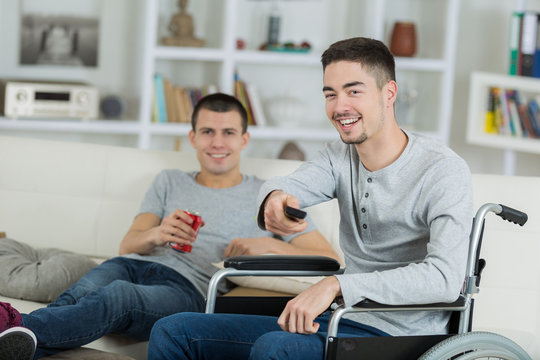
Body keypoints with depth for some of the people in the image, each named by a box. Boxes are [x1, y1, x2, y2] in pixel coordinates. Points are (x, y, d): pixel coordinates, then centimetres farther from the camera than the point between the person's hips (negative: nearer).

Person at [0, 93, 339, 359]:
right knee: (80, 295, -35)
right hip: (133, 266, 4)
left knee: (119, 295, -39)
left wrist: (270, 245, -3)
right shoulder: (169, 182, 32)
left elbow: (330, 259, 14)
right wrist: (156, 235, -6)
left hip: (187, 288, -4)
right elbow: (128, 246, 18)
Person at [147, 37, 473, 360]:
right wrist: (275, 197, -35)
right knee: (173, 331, 2)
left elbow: (445, 278, -27)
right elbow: (292, 185, -9)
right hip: (340, 321, 8)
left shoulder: (444, 170, -13)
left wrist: (336, 285, -32)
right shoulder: (342, 157, 10)